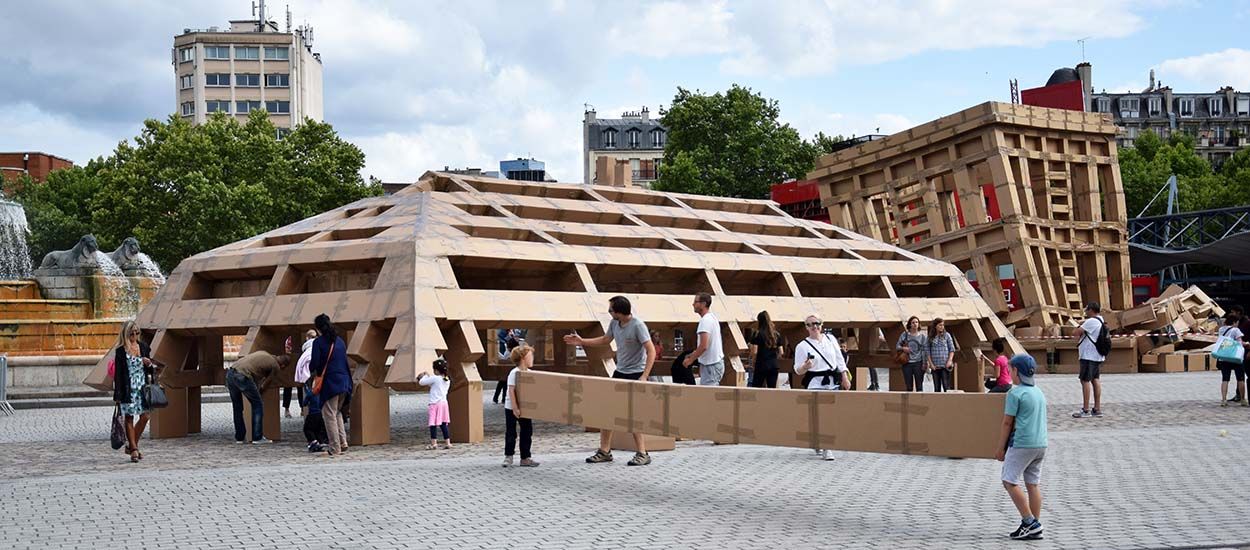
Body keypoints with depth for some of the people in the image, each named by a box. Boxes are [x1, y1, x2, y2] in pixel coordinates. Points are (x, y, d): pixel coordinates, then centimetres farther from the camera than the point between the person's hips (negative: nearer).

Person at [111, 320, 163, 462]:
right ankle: (134, 449, 7)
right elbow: (117, 373, -6)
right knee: (129, 417, 2)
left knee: (144, 416, 1)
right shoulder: (120, 351, -4)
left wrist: (149, 364, -7)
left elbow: (150, 371, 17)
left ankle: (131, 446, 17)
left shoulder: (143, 347, 9)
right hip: (128, 388, -4)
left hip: (142, 387, 4)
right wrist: (117, 395, -10)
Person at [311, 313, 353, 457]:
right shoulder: (339, 341, 12)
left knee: (329, 415, 2)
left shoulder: (318, 342, -7)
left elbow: (315, 364, -10)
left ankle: (335, 448, 3)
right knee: (337, 413, 21)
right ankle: (343, 443, 14)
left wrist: (316, 372, 10)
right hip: (344, 382, 7)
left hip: (329, 382, -7)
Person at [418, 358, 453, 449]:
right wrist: (429, 380, 21)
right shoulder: (447, 380, 9)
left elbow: (421, 382, -7)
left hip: (435, 404, -7)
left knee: (433, 425, -2)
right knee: (443, 425, 10)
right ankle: (448, 443, 8)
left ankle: (433, 444, -2)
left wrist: (424, 376, 12)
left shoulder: (434, 378, -13)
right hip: (444, 403, 7)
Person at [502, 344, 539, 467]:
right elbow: (511, 391, -20)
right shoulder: (514, 373, -17)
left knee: (527, 432, 7)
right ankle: (508, 456, 17)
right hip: (511, 408, -6)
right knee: (510, 433, 4)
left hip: (525, 407, 6)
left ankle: (525, 458, 15)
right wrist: (515, 408, -22)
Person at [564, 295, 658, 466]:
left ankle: (642, 454, 2)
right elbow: (605, 339, 23)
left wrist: (644, 376, -27)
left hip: (635, 374, -8)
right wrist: (582, 341, 22)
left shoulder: (638, 326, -19)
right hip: (619, 372, 8)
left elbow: (651, 351, -21)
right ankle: (604, 451, 17)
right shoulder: (614, 323, 3)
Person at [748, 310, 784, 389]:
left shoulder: (757, 334, -5)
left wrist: (753, 362, 6)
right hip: (774, 366, 4)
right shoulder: (777, 335, 8)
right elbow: (781, 353, 8)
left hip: (761, 365, -4)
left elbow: (754, 352, -11)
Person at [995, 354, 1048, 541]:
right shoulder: (1039, 393, 14)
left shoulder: (1015, 393, -10)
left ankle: (1030, 522, -8)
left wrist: (1001, 448, -2)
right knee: (1033, 483, 9)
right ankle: (1034, 528, 9)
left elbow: (1007, 423, -9)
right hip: (1041, 444, 8)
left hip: (1022, 444, -8)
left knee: (1010, 481, -3)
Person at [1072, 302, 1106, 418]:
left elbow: (1076, 333, -20)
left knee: (1085, 380, -6)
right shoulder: (1100, 321, 15)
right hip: (1097, 356, 10)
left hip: (1088, 356, -10)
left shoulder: (1091, 321, -17)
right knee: (1095, 380, 12)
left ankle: (1085, 410, -6)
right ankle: (1097, 409, 15)